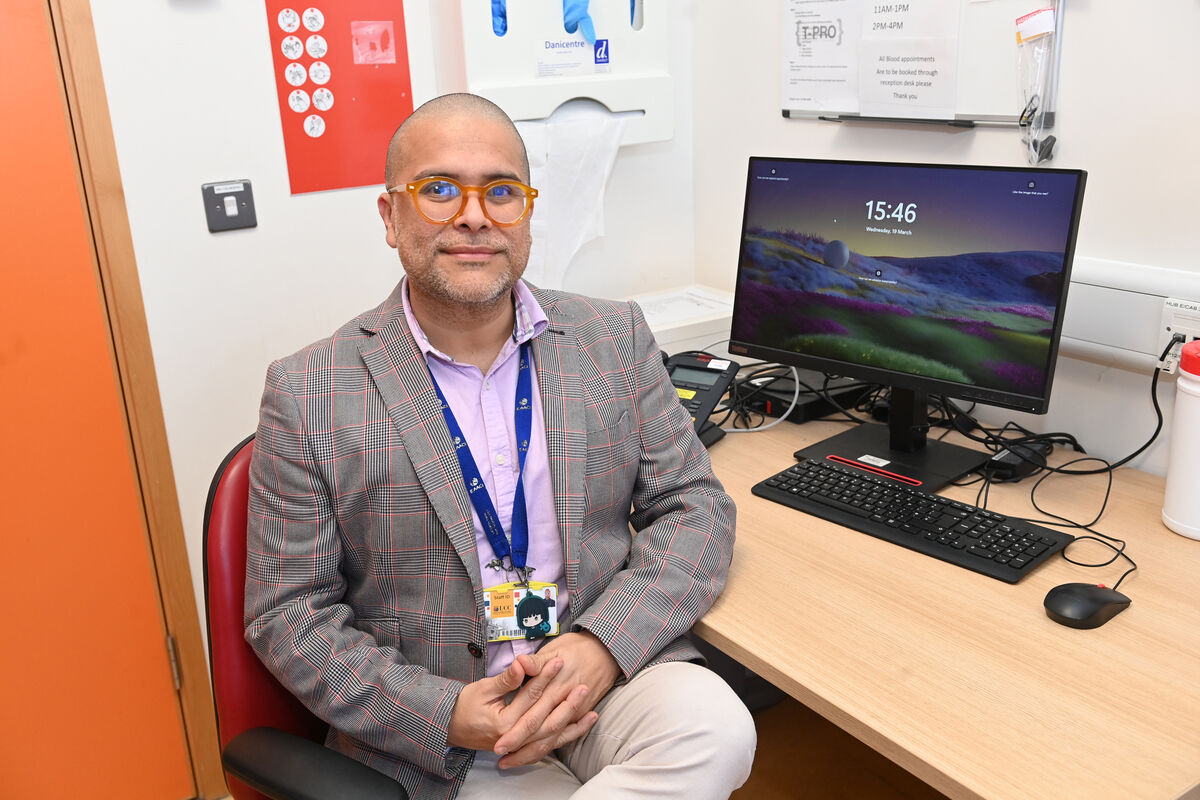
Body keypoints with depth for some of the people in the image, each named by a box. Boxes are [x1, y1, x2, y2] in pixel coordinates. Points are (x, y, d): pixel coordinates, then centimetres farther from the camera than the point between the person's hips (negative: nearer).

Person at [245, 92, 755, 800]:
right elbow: (289, 614, -2)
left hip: (606, 670, 3)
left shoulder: (615, 338, 3)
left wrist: (601, 643, -14)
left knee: (715, 727, -26)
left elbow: (695, 505, 3)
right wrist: (445, 713, -16)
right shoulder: (309, 394, -5)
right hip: (432, 733, -2)